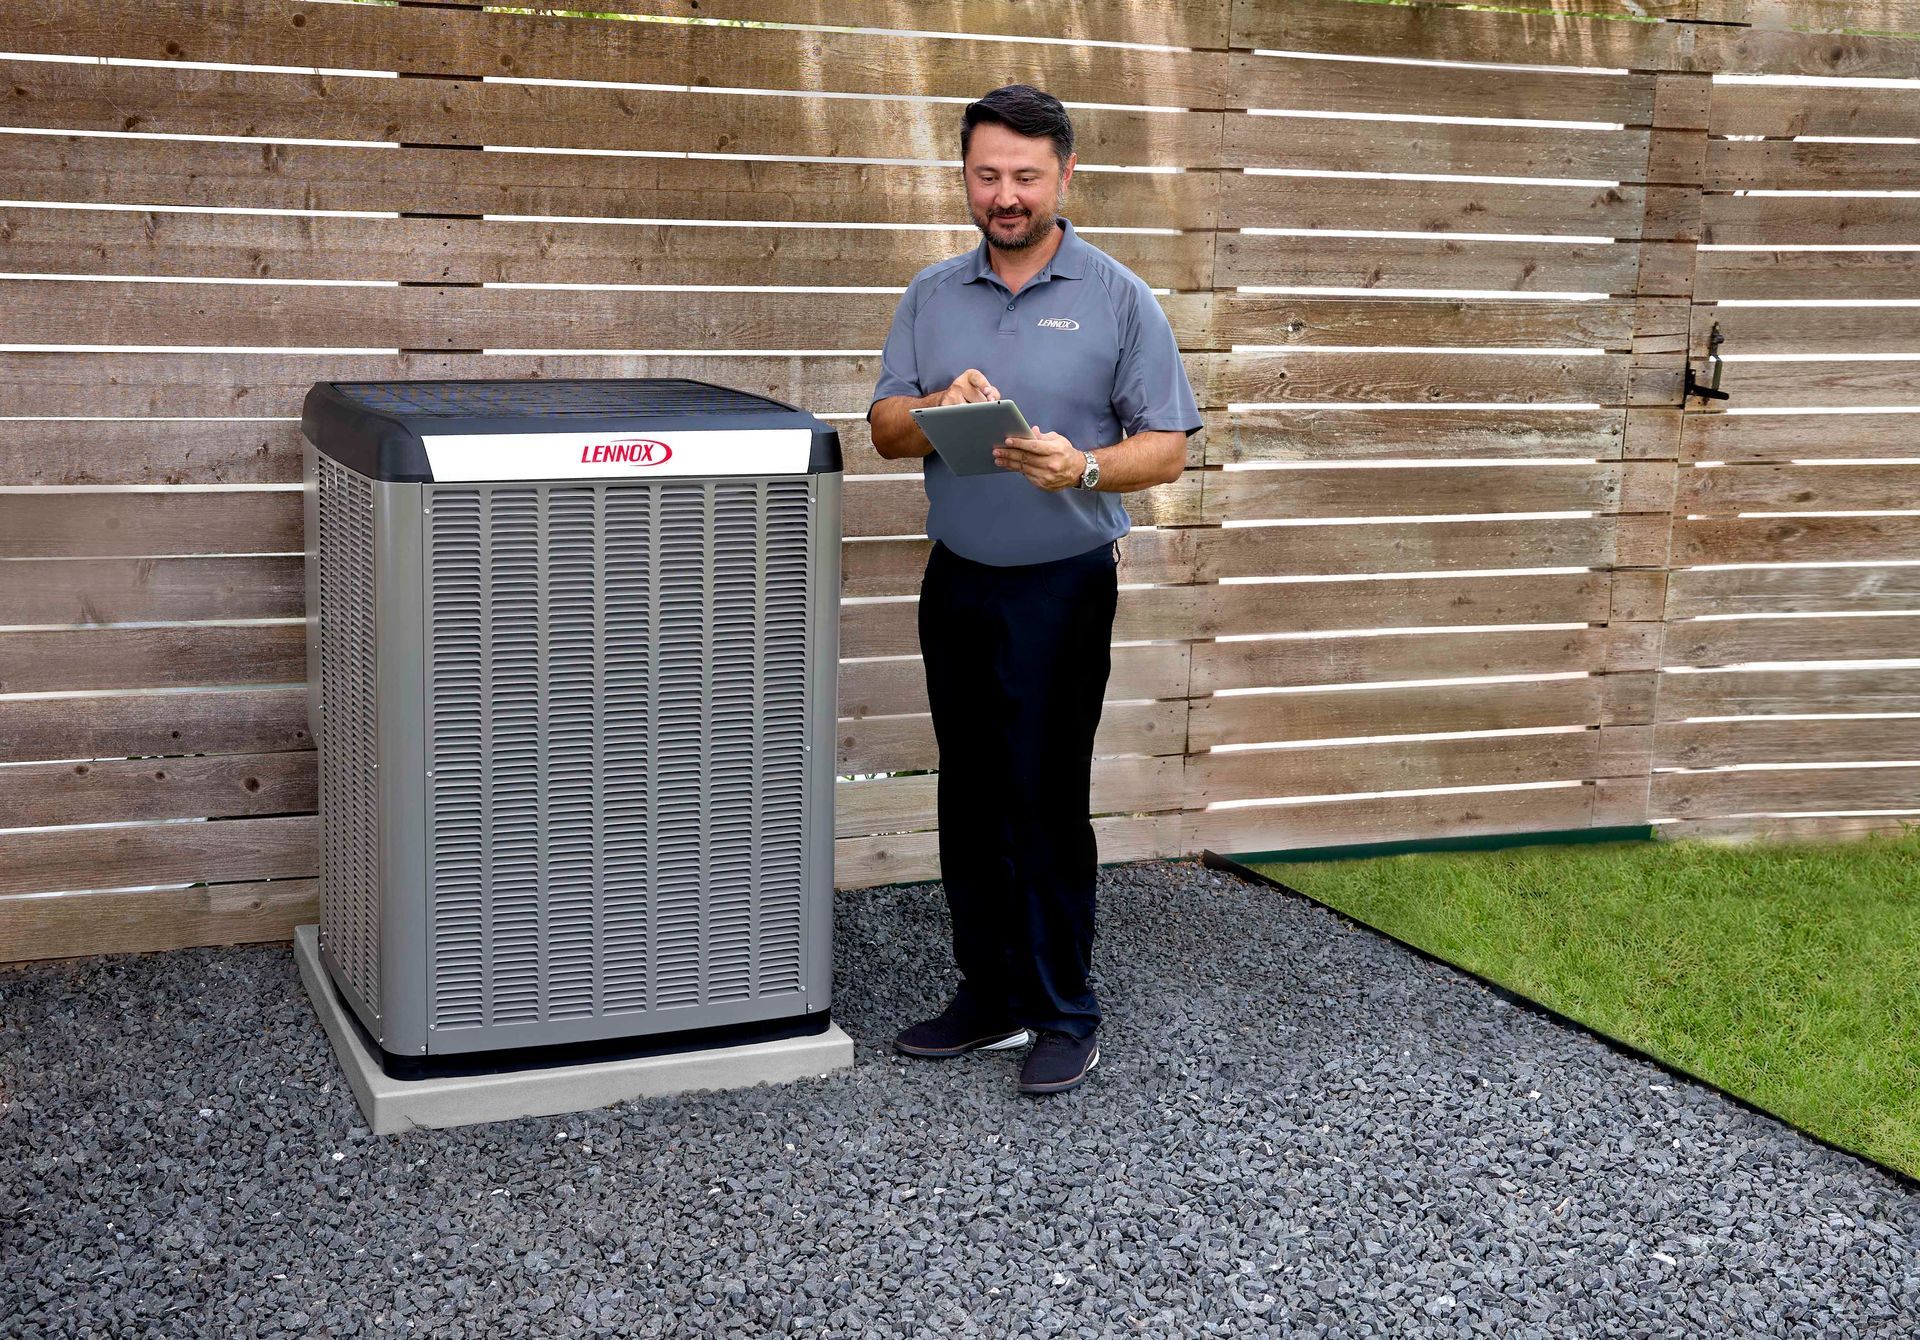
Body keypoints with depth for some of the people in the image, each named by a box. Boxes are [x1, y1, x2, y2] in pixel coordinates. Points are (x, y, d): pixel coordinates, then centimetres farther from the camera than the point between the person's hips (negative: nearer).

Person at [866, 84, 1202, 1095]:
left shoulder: (1117, 299, -3)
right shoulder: (932, 296, 9)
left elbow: (1166, 447, -6)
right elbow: (885, 429, 6)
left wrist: (1083, 467, -25)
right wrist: (938, 407, -16)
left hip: (1060, 585, -5)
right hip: (955, 581, 5)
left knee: (1044, 802, -3)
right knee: (970, 798, 11)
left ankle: (1064, 1015, 8)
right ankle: (989, 996, 22)